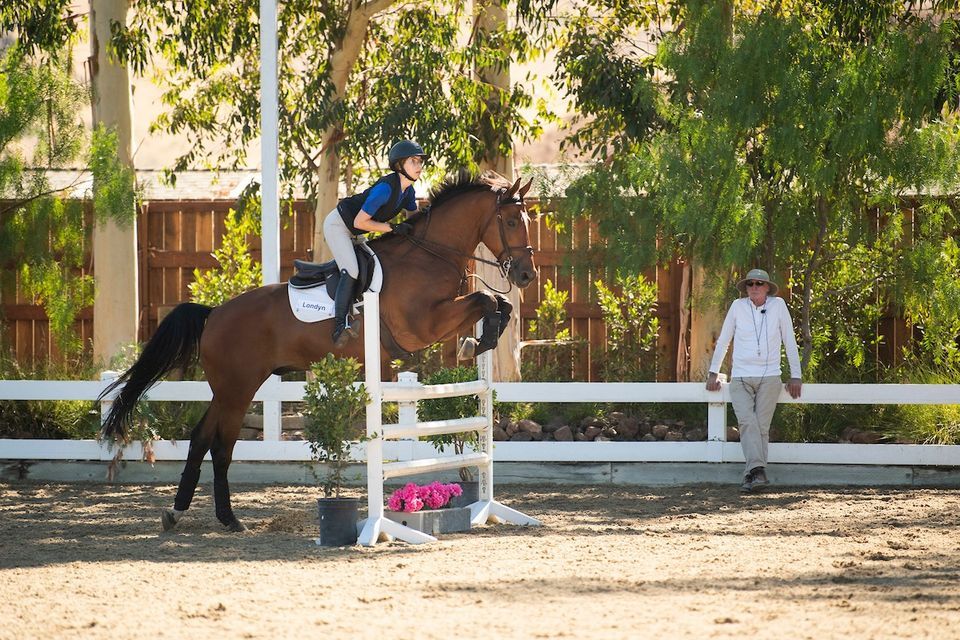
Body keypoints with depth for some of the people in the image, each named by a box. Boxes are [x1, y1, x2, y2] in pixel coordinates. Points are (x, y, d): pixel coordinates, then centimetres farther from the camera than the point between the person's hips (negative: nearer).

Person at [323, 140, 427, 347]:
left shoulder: (408, 191, -3)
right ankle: (340, 324, -23)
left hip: (352, 233, 10)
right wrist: (393, 228, -29)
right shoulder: (386, 188, -30)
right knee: (351, 270, -22)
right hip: (337, 225, -10)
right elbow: (360, 222, -29)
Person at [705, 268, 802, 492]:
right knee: (747, 422, -18)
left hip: (769, 378, 0)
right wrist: (713, 373, 14)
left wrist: (795, 376, 8)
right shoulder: (738, 306, 5)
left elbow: (789, 342, 9)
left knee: (761, 427, -7)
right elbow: (723, 341, 13)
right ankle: (758, 470, -29)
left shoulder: (778, 305, 3)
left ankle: (751, 476, -6)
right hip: (740, 379, 0)